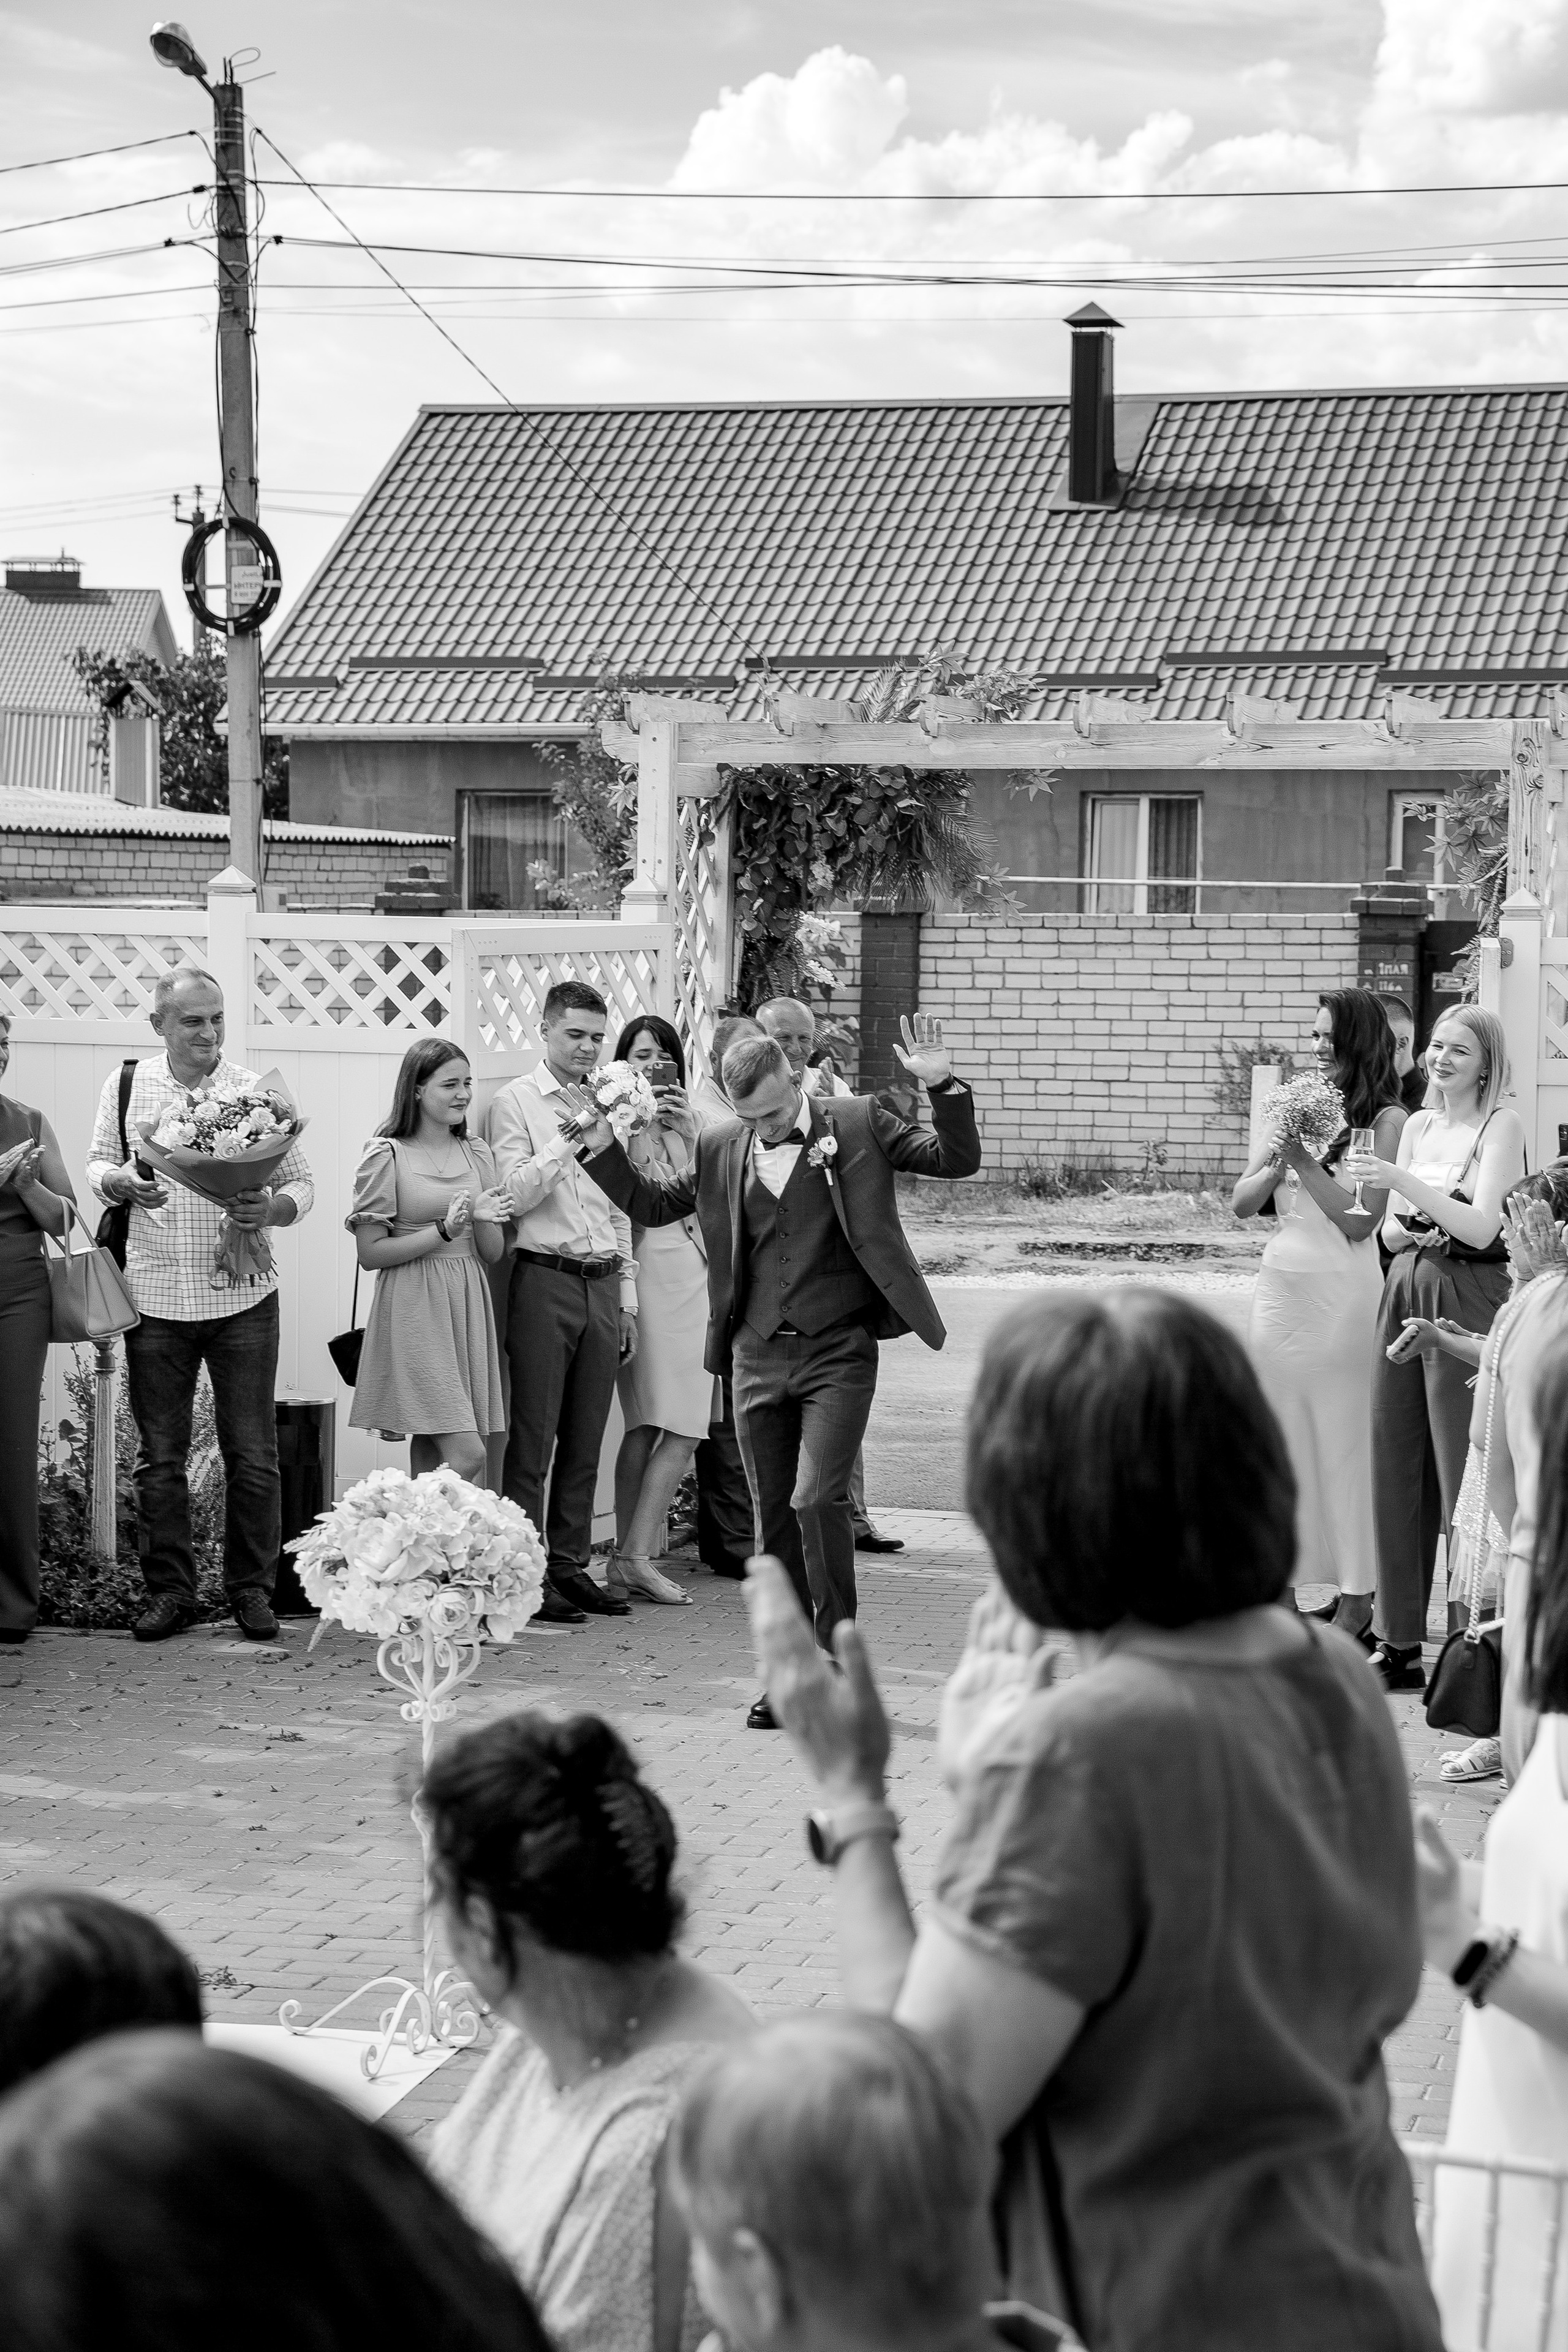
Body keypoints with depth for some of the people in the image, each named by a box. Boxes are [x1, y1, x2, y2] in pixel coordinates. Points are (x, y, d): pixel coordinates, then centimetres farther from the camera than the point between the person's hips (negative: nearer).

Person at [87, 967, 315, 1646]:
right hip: (155, 1297, 1)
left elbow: (301, 1184, 4)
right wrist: (122, 1182, -10)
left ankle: (251, 1589, 15)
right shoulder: (126, 1086, 3)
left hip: (242, 1297, -1)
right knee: (159, 1456, 6)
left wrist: (270, 1210, -18)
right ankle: (169, 1590, 17)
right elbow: (97, 1162, 13)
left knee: (251, 1455, 2)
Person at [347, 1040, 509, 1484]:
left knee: (432, 1458, 5)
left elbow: (493, 1254, 14)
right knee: (466, 1454, -14)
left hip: (468, 1306, 6)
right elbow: (370, 1253, -6)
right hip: (415, 1309, -6)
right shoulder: (387, 1154, -5)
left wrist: (483, 1220, -8)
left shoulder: (476, 1153, 12)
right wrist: (444, 1230, -15)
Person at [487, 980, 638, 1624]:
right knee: (533, 1439, -5)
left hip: (602, 1285, 6)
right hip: (544, 1281, -6)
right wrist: (567, 1139, -18)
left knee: (584, 1443, 8)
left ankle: (571, 1566, 14)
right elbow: (515, 1196, -11)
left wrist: (627, 1300, 17)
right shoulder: (517, 1101, -1)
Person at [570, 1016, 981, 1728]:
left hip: (837, 1353, -4)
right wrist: (603, 1147, 8)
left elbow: (958, 1160, -2)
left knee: (816, 1498, -17)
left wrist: (941, 1087, -17)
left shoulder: (859, 1124, -1)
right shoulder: (722, 1149, 8)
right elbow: (654, 1206, 20)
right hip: (759, 1355, 4)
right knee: (774, 1518, 7)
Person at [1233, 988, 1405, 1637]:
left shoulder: (1386, 1119, -7)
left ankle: (1357, 1597, 9)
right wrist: (1280, 1160, -9)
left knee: (1346, 1438, 0)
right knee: (1280, 1437, 9)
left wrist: (1305, 1160, -14)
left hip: (1343, 1293, -6)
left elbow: (1360, 1223, -13)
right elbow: (1241, 1203, 8)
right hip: (1279, 1287, 6)